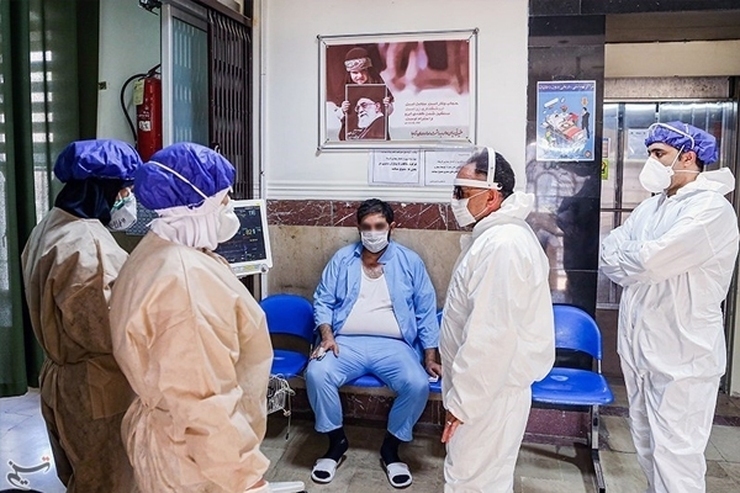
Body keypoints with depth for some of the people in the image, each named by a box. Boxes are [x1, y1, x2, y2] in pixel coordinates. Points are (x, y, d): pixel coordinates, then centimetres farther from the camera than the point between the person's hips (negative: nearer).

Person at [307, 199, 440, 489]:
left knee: (418, 384, -28)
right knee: (316, 374, -28)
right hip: (347, 343, 1)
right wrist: (327, 336, -11)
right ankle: (336, 441, -2)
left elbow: (426, 312, 8)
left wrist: (430, 358, 0)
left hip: (393, 346, 0)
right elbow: (323, 301, 8)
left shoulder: (410, 262, 8)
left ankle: (391, 447, -1)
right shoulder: (342, 259, 10)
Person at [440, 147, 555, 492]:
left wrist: (462, 402, -21)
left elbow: (492, 336, -28)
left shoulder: (502, 246, -24)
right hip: (488, 384, 10)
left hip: (489, 391, -10)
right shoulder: (498, 235, 10)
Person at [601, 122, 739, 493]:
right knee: (647, 448, 19)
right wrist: (639, 265, -12)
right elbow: (607, 253, 6)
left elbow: (650, 260, -26)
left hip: (682, 354, -8)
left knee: (675, 456, 0)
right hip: (639, 346, 8)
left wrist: (623, 255, -6)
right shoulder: (650, 206, 12)